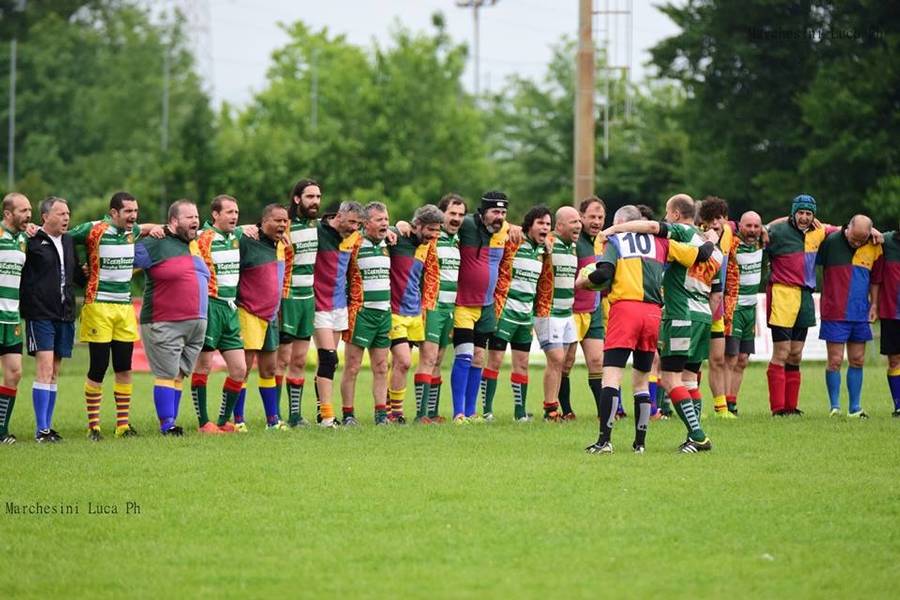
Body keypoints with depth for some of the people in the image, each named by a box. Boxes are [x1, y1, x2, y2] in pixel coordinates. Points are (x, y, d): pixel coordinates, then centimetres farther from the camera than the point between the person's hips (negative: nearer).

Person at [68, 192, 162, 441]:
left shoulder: (133, 231, 8)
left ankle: (123, 424, 9)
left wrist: (155, 229, 11)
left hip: (125, 307, 5)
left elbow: (148, 228, 29)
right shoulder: (93, 230, -10)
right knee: (98, 368, -4)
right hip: (98, 306, -5)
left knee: (124, 368, 4)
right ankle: (93, 426, 4)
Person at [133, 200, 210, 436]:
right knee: (167, 374, -6)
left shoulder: (195, 244, 16)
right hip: (164, 325, -7)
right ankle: (167, 423, -3)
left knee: (179, 374, 9)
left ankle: (171, 422, 13)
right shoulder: (157, 244, -8)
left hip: (197, 323, 7)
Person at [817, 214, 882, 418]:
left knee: (857, 361, 7)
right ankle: (835, 407, 4)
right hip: (835, 314, -4)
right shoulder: (831, 241, -8)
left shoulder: (874, 248, 5)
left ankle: (855, 408, 12)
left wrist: (874, 303, 11)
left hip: (861, 314, 4)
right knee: (835, 361, -4)